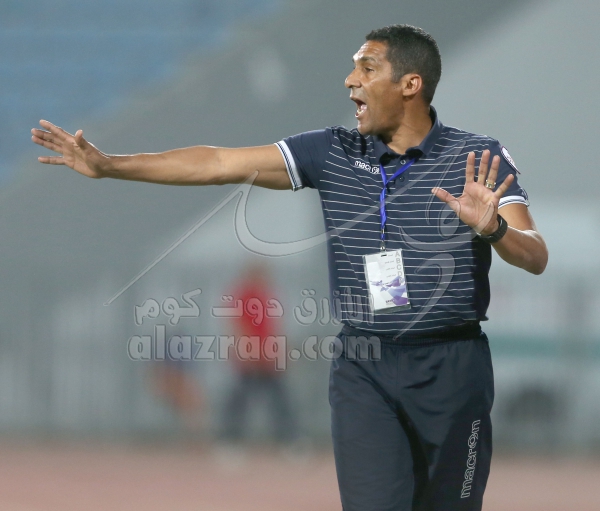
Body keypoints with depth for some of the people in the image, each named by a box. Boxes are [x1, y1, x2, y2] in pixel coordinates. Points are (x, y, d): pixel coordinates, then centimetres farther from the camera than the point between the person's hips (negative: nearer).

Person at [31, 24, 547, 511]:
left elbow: (535, 257, -13)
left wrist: (492, 228, -35)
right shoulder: (332, 152, 4)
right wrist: (109, 165, 0)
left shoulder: (479, 159, -5)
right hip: (363, 369, 2)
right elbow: (220, 163, 3)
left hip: (451, 367, -2)